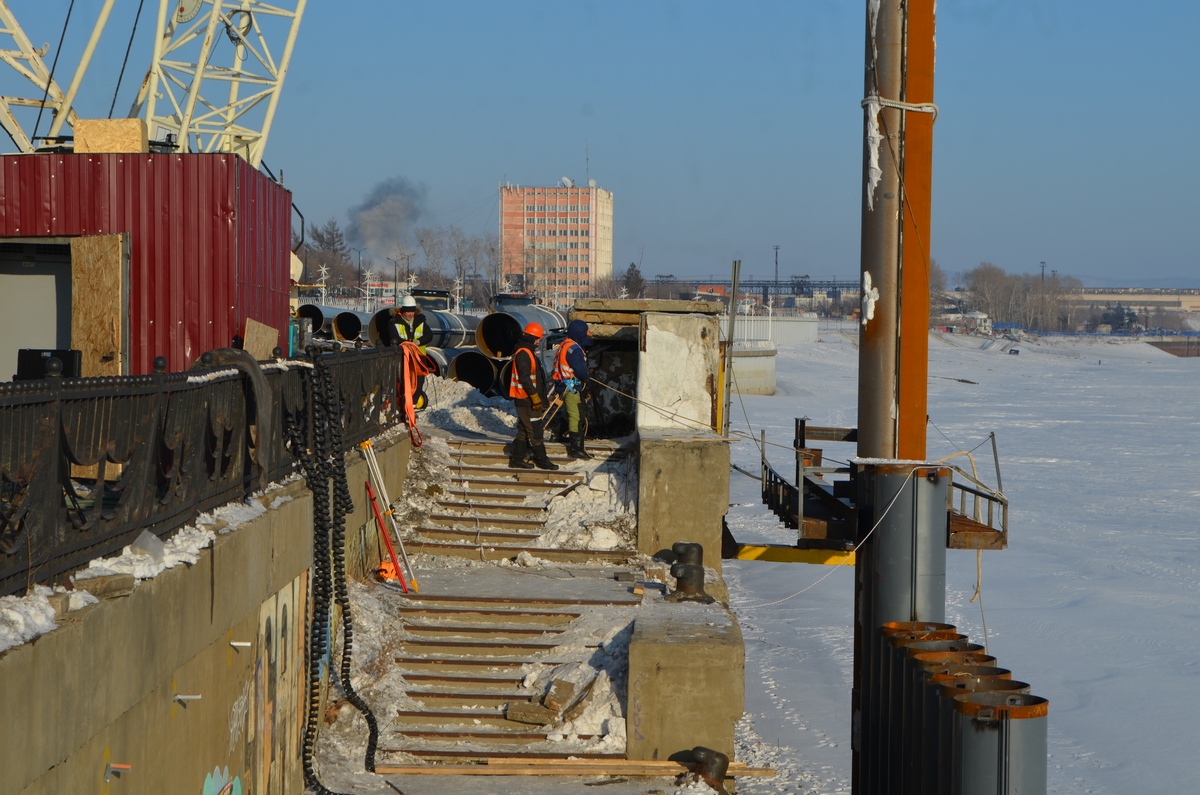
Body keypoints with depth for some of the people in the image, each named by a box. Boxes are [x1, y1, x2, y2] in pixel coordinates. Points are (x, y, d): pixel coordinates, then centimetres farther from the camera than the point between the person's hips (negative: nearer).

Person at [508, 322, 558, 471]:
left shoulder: (526, 352, 17)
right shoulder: (524, 354, -17)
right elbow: (525, 378, -23)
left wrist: (538, 396, 25)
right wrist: (535, 396, -22)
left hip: (525, 400, 11)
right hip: (527, 400, -11)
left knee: (524, 430, 13)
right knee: (534, 431, -4)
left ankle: (516, 459, 17)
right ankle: (541, 460, 0)